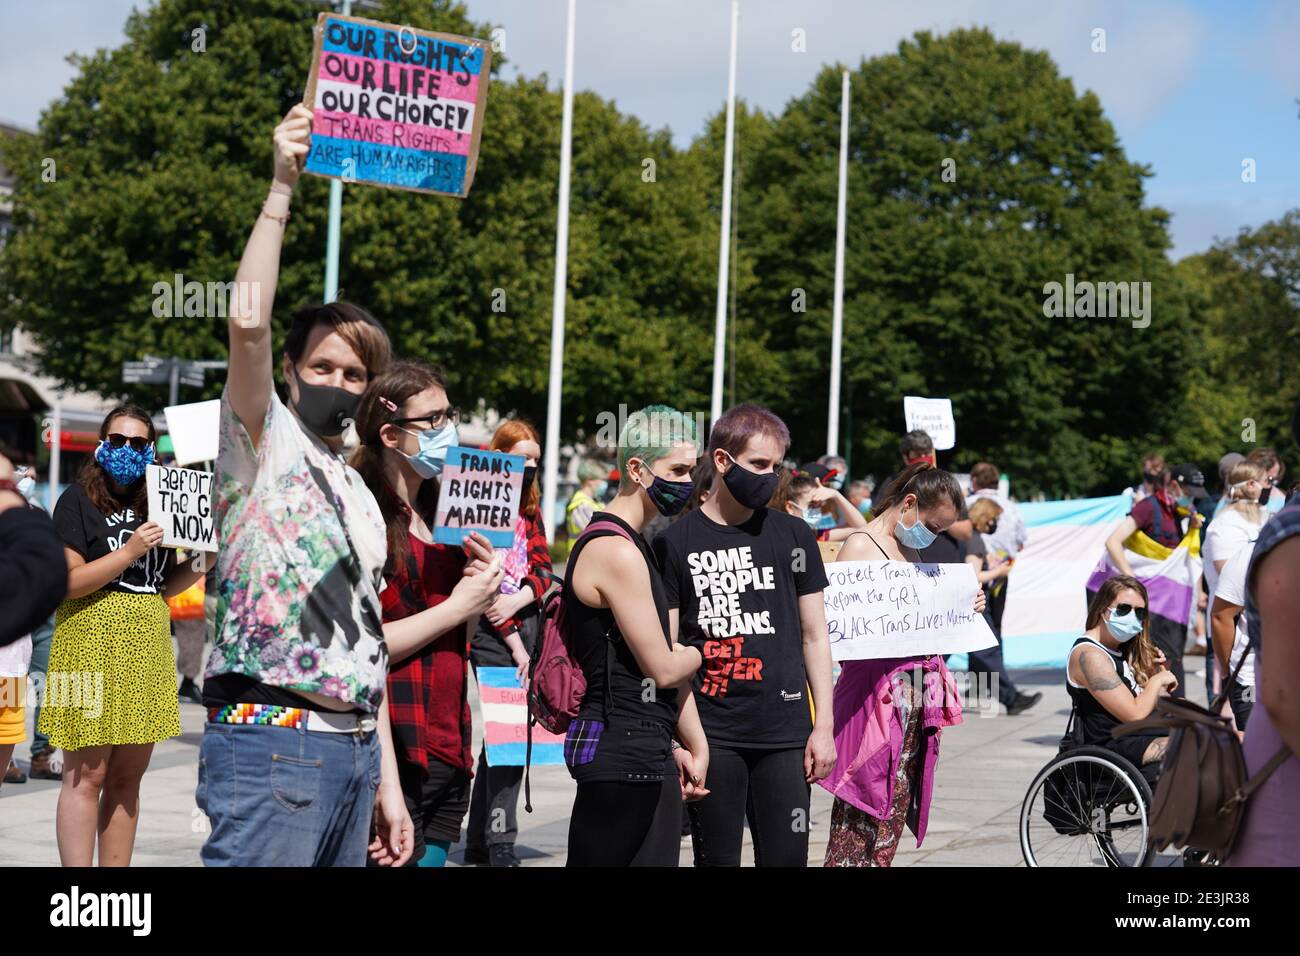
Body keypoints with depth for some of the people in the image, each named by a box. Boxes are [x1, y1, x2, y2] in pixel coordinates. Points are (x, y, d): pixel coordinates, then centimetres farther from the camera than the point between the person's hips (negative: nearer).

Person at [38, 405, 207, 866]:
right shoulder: (78, 500, -2)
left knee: (127, 778, 7)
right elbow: (67, 581, -11)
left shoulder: (154, 503, 15)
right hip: (93, 639, -6)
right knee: (86, 776, -6)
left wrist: (198, 565, 2)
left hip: (146, 643, 6)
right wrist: (129, 551, -17)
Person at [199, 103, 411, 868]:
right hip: (271, 741, -7)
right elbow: (248, 322, -18)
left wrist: (387, 782, 18)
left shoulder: (361, 495, 21)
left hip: (354, 748, 8)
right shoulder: (264, 444, 1)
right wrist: (282, 190, -17)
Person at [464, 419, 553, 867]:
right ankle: (499, 841, -7)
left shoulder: (530, 508, 15)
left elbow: (543, 570, 9)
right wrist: (514, 643, -13)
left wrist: (519, 599, -12)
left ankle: (479, 841, 15)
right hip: (494, 633, -7)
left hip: (529, 625, 7)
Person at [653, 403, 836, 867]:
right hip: (711, 734, -1)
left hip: (784, 733, 1)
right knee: (716, 859, 6)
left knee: (786, 857, 0)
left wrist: (824, 726, 2)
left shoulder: (793, 534, 7)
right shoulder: (676, 542, 2)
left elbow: (814, 636, 9)